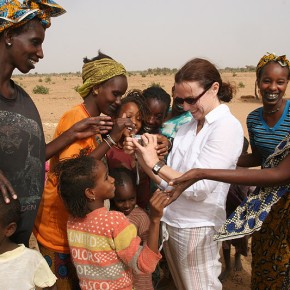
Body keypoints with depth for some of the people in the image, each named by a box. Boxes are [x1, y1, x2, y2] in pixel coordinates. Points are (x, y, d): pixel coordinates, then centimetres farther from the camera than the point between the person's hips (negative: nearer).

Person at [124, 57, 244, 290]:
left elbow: (200, 187, -21)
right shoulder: (187, 126, 6)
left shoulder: (227, 127, -14)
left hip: (197, 228, -7)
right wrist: (141, 154, -8)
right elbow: (168, 181, 4)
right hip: (169, 222, 7)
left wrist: (155, 164, -19)